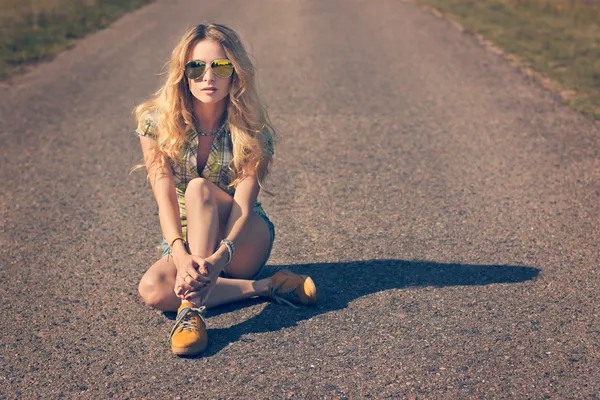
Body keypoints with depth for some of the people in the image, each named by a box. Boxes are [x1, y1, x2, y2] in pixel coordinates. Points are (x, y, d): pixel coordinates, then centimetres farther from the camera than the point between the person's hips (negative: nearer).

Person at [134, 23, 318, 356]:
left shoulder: (252, 129, -14)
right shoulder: (156, 122, -10)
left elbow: (243, 204, -24)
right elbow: (165, 197, -20)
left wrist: (220, 256, -43)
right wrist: (180, 253, -38)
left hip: (243, 246, -2)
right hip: (185, 243, 2)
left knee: (199, 188, -32)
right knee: (152, 289, -32)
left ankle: (192, 305, -41)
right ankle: (266, 287, -22)